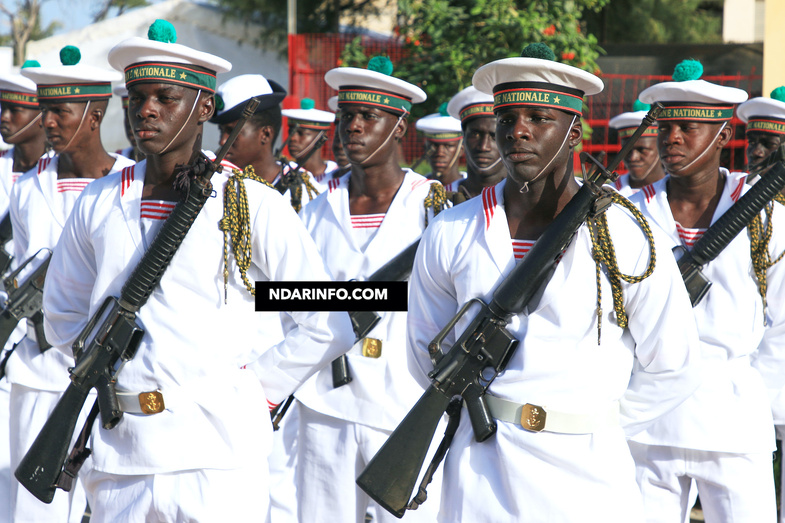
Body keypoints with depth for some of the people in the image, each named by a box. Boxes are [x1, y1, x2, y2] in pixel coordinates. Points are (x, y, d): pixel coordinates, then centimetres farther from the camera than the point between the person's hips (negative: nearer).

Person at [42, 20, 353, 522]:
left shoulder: (253, 205, -1)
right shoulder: (100, 202, 8)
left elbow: (326, 326, 1)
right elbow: (62, 314, 22)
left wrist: (256, 391, 2)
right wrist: (111, 369, 10)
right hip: (120, 454, 3)